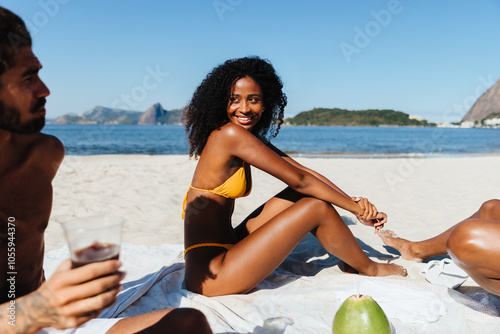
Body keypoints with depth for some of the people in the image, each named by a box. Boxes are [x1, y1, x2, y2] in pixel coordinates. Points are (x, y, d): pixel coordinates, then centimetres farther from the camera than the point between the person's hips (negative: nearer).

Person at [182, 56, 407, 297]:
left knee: (301, 194, 5)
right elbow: (299, 179, -15)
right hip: (211, 275, -9)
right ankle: (369, 269, 16)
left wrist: (353, 202, -2)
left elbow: (305, 172, 8)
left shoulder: (251, 138, 10)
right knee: (317, 207, -8)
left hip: (226, 249, 9)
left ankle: (351, 261, 17)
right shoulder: (230, 133, -18)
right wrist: (356, 208, -6)